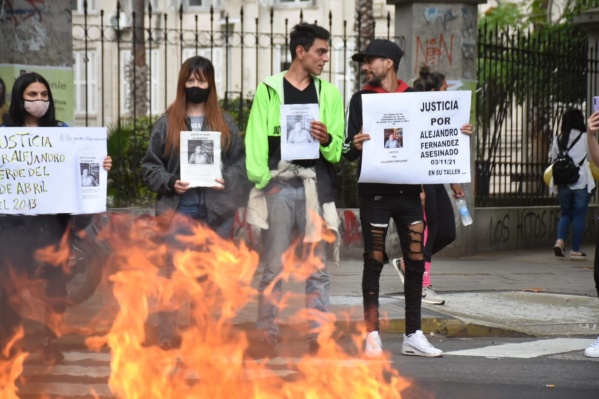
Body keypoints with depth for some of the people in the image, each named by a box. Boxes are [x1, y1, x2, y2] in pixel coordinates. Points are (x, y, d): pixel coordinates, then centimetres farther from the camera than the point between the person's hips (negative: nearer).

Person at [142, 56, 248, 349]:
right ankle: (166, 333, -4)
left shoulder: (225, 122, 9)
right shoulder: (167, 123, 7)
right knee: (174, 268, -8)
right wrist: (170, 183, -9)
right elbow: (150, 166, 7)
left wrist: (227, 181, -10)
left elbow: (241, 162, 8)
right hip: (180, 207, -1)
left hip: (218, 209, 1)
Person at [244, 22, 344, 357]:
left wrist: (327, 140, -12)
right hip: (280, 184, -2)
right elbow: (255, 140, 1)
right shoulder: (269, 90, 6)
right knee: (274, 268, 1)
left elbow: (339, 150, 10)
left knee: (318, 268, 2)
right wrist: (258, 181, -11)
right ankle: (267, 338, 6)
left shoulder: (329, 94, 13)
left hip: (316, 185, 2)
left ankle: (317, 339, 6)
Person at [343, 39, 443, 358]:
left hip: (409, 190, 2)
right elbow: (348, 151, -1)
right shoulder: (361, 99, 4)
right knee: (374, 262, 0)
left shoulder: (413, 97, 10)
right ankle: (372, 335, 5)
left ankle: (413, 335, 9)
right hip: (374, 191, -2)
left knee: (416, 260, 2)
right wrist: (355, 146, -24)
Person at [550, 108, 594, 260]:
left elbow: (553, 159, 10)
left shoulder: (557, 139, 5)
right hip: (581, 182, -3)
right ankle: (575, 250, 4)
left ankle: (560, 240, -5)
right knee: (579, 216, 4)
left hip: (562, 183, 4)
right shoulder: (585, 138, -5)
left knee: (566, 213, 17)